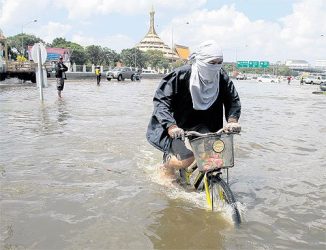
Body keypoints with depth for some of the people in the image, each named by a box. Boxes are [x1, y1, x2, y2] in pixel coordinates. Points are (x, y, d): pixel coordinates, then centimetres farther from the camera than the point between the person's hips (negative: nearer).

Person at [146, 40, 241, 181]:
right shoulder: (180, 75, -24)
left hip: (201, 125, 4)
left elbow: (233, 100, -2)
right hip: (177, 126, -4)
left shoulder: (222, 77, -11)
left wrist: (232, 120, -22)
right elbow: (160, 100, -26)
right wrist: (171, 126, -39)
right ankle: (166, 166, 15)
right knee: (187, 159, -21)